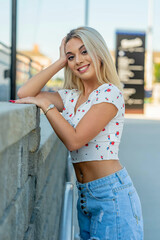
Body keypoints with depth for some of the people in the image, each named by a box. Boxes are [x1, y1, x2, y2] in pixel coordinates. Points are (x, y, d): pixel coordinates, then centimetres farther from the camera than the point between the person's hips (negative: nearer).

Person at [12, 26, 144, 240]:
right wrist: (60, 62, 3)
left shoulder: (109, 93, -12)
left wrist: (45, 104, -10)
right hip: (85, 196, 7)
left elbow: (74, 140, -18)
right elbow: (24, 94, 2)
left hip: (111, 192, -7)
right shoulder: (70, 96, 10)